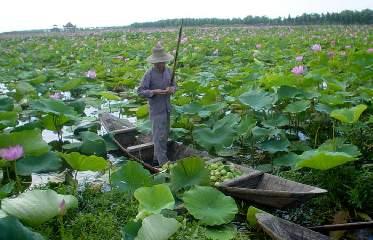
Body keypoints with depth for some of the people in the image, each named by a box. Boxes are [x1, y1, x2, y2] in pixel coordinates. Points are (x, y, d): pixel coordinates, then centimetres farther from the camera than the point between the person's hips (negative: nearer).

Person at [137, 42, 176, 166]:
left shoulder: (168, 71, 2)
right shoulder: (149, 74, -15)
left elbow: (174, 85, 11)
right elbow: (140, 91, -14)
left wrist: (172, 89, -12)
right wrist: (154, 92, -28)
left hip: (167, 108, 7)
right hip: (156, 109, -7)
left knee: (164, 134, 14)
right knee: (159, 135, -5)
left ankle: (157, 158, 29)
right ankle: (163, 162, 1)